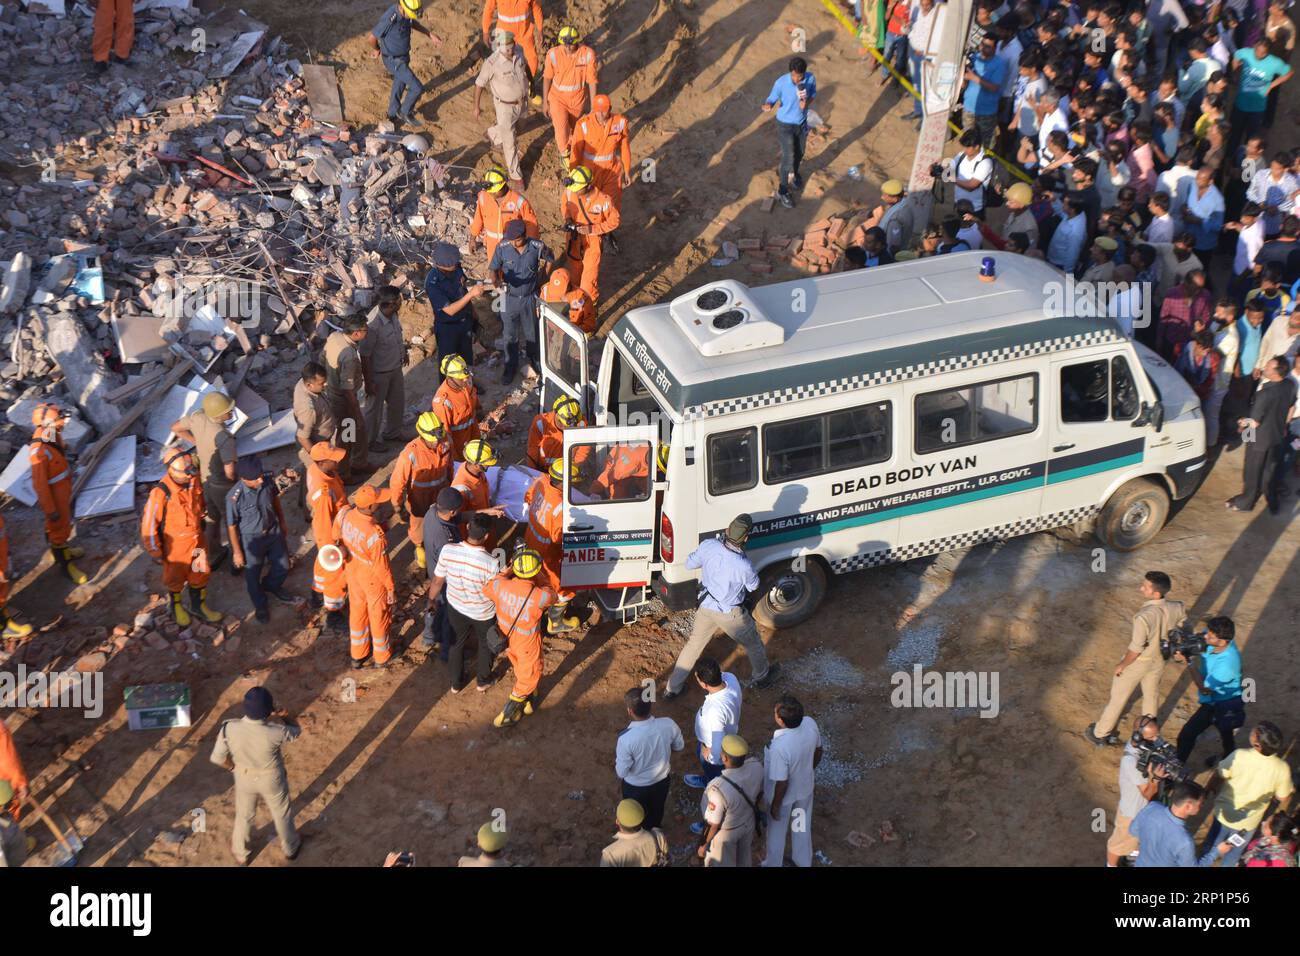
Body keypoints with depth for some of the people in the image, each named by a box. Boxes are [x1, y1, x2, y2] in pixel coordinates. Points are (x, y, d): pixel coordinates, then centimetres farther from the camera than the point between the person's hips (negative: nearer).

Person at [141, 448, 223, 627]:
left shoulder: (193, 481, -16)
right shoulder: (161, 493, -33)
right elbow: (149, 525, -23)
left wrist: (201, 523, 16)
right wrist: (156, 553, -14)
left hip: (197, 540, 5)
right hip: (175, 544, -5)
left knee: (201, 573, 22)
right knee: (176, 578, 21)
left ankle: (199, 605, 47)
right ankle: (176, 607, 49)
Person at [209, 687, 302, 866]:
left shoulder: (229, 729, -33)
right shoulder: (275, 732, -37)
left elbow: (218, 758, -18)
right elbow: (296, 731, -14)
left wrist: (234, 767, 0)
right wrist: (282, 714, -9)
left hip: (244, 778, 2)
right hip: (272, 779, -1)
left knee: (244, 815, 30)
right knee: (282, 813, 28)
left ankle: (240, 854, 54)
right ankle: (290, 848, 55)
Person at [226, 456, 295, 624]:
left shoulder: (268, 480, -21)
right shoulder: (234, 497, -32)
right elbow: (231, 526, -17)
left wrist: (282, 522, 15)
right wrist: (237, 552, -8)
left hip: (273, 532, 4)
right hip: (251, 539, -4)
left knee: (283, 567, 22)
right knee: (253, 575, 19)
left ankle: (271, 587, 56)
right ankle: (260, 605, 48)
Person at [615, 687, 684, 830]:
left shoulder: (626, 738, -38)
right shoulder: (668, 724, -27)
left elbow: (621, 772, -25)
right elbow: (679, 746, -6)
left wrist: (617, 761, -4)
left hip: (636, 786, -3)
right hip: (662, 780, 3)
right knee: (657, 810, 34)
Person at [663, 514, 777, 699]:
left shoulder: (708, 546, -24)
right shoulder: (743, 566, -35)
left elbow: (690, 563, -5)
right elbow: (753, 586, -12)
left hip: (706, 607, 4)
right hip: (731, 614, -4)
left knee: (693, 644, 24)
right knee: (753, 644, 26)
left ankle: (672, 688, 33)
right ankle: (761, 677, 51)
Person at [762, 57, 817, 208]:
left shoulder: (811, 79, -18)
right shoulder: (781, 82, -28)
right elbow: (772, 99, -17)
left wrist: (806, 103, -23)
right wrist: (768, 105, -42)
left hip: (802, 123, 4)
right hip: (785, 125, -4)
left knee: (799, 154, 24)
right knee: (788, 157, -1)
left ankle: (793, 174, 56)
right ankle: (782, 191, 19)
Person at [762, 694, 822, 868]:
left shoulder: (780, 747, -43)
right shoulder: (810, 723, -25)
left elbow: (782, 783, -28)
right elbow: (818, 752, -4)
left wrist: (775, 806, -9)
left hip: (785, 795, -5)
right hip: (805, 788, 6)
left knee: (777, 830, 25)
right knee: (802, 825, 32)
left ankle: (773, 864, 50)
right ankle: (803, 861, 56)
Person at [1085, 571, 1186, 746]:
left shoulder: (1144, 617, -40)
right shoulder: (1176, 608, -21)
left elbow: (1136, 649, -31)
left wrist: (1122, 665, -13)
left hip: (1137, 662, -5)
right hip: (1158, 660, 5)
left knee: (1118, 698, 17)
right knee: (1151, 696, 28)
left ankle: (1099, 734, 36)